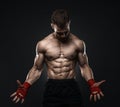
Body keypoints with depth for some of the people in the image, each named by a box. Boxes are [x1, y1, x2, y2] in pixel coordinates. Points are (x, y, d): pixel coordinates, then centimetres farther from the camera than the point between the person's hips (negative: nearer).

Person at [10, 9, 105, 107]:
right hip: (52, 89, 0)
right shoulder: (42, 44, 2)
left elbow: (84, 66, 8)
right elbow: (37, 69, 7)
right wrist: (25, 86, -9)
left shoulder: (78, 43, 3)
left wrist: (92, 84, -10)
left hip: (72, 88, 0)